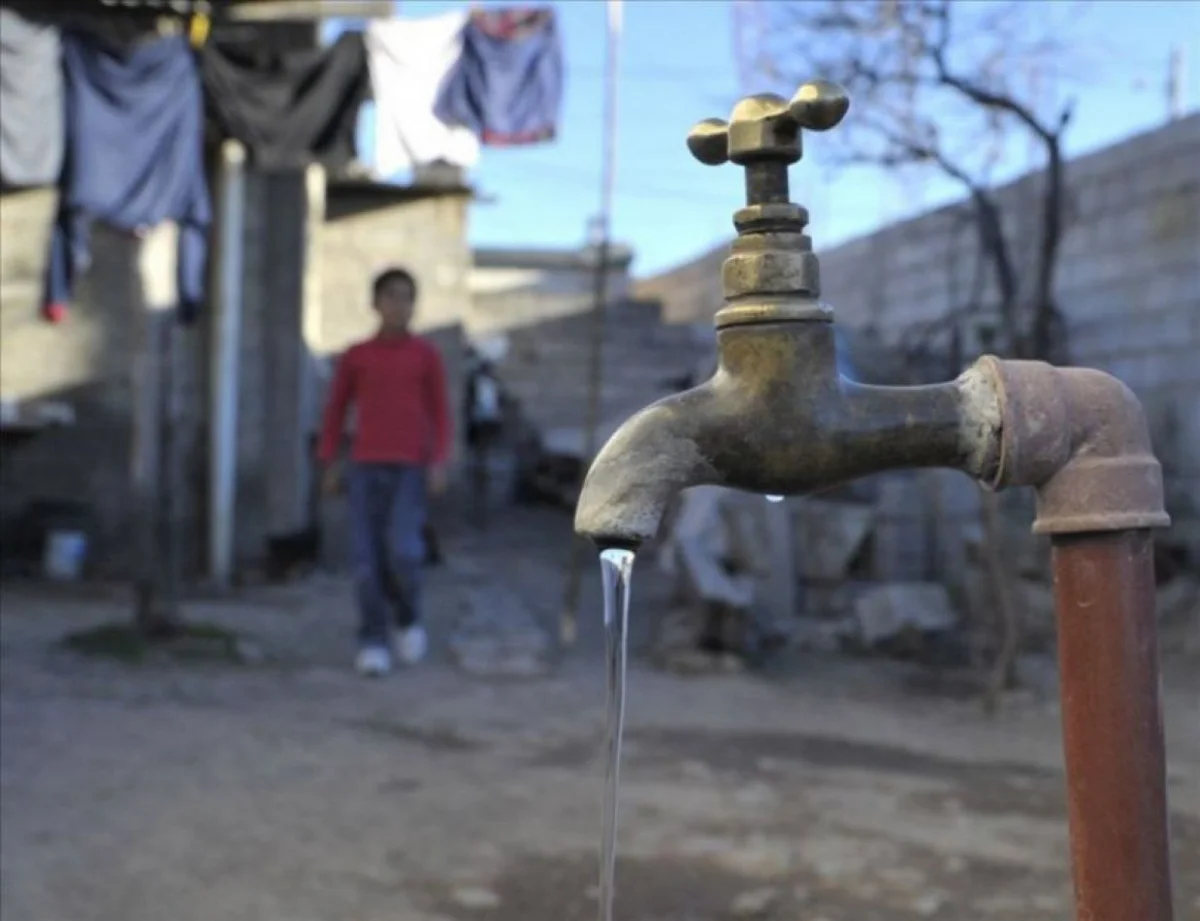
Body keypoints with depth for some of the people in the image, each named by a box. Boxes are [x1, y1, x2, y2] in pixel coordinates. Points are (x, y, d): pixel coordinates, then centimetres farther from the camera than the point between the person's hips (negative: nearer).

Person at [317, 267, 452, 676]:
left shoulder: (427, 354, 3)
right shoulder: (355, 356, 6)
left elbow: (440, 413, 4)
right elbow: (335, 411, 12)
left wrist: (439, 463, -7)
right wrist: (330, 465, 5)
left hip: (411, 469, -1)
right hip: (365, 467, 1)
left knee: (403, 551, -14)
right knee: (367, 557, -6)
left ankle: (407, 617, 11)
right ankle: (374, 642, 3)